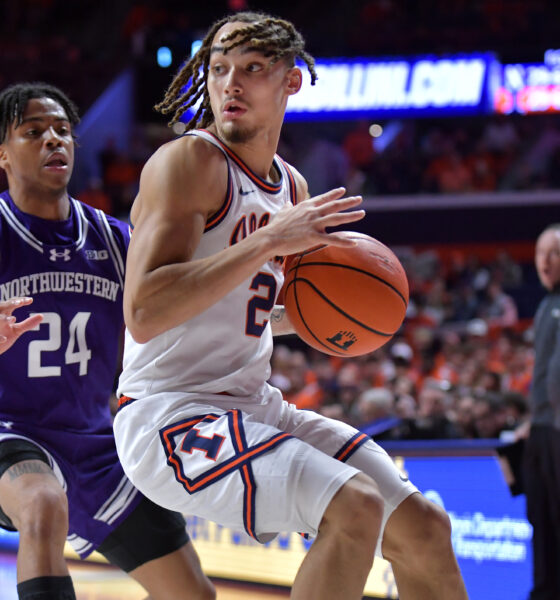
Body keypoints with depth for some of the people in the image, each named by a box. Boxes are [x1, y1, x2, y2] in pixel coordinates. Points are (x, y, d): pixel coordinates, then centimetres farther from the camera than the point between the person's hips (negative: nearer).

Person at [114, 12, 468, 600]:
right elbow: (143, 315, -25)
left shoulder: (291, 188, 12)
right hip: (168, 414, -8)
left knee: (423, 529, 4)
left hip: (255, 408, 9)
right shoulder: (189, 161, -13)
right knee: (355, 508, -27)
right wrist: (269, 241, -26)